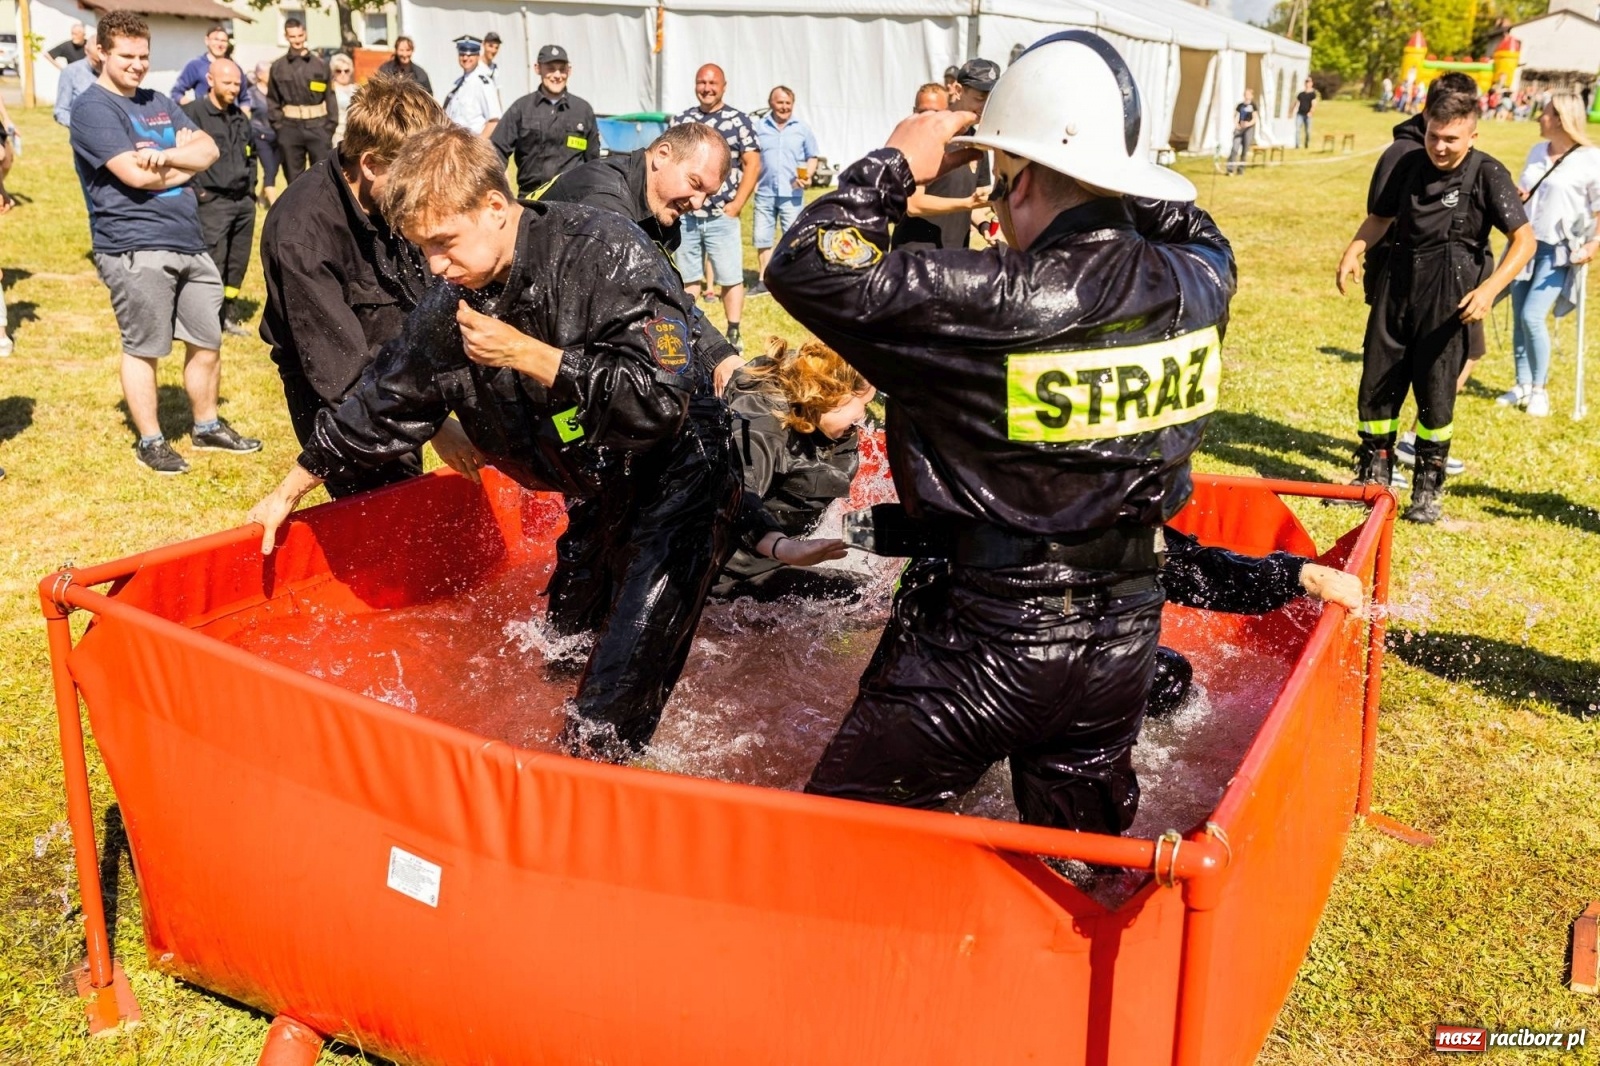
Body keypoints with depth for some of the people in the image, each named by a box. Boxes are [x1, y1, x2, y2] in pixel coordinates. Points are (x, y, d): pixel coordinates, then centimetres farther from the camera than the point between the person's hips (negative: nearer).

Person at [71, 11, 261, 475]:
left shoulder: (159, 103, 18)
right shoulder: (93, 108, -7)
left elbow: (209, 149, 6)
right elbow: (135, 175, -18)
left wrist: (166, 156, -14)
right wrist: (184, 166, 0)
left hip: (190, 242, 8)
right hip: (134, 249, -8)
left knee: (207, 341, 12)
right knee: (143, 348, 1)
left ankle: (207, 427, 27)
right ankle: (150, 441, 12)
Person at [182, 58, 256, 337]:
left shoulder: (240, 117, 16)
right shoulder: (193, 112, -7)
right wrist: (198, 192, -16)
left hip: (243, 202, 7)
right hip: (213, 202, -7)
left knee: (238, 264, 11)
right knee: (213, 264, -8)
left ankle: (230, 315, 22)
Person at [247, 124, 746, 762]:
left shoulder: (605, 254, -23)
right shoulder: (454, 303, -3)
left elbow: (662, 400, -31)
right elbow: (387, 401, 12)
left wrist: (526, 355, -29)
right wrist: (291, 491, 19)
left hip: (677, 484, -7)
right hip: (600, 494, 7)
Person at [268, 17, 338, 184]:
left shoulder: (320, 64, 5)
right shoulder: (278, 67, 6)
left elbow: (330, 97, 4)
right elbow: (272, 100, 9)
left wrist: (331, 125, -3)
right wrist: (278, 125, -1)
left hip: (318, 125, -1)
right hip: (290, 127, 1)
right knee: (294, 178, 8)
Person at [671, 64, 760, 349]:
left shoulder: (739, 120, 1)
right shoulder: (680, 121, 10)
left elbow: (752, 165, -3)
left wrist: (736, 205, -10)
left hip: (722, 217, -3)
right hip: (685, 215, 3)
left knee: (731, 278, -1)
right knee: (688, 278, 10)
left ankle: (733, 334, 5)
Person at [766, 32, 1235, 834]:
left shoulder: (991, 306, -25)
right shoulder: (1199, 285, -5)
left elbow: (809, 267, -20)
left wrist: (896, 163, -8)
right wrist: (1112, 175, 13)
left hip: (982, 645, -6)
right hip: (1123, 644, 7)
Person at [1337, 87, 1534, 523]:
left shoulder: (1487, 174, -9)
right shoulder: (1410, 165, 5)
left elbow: (1524, 238, -14)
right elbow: (1381, 216, 19)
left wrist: (1491, 287, -29)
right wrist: (1354, 249, 0)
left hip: (1448, 297, -4)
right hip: (1397, 286, 5)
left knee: (1435, 392, 1)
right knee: (1377, 384, 7)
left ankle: (1429, 490, 15)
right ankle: (1373, 478, 22)